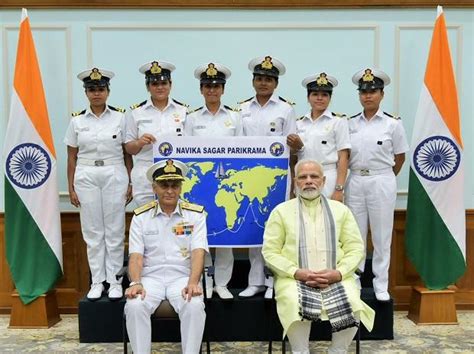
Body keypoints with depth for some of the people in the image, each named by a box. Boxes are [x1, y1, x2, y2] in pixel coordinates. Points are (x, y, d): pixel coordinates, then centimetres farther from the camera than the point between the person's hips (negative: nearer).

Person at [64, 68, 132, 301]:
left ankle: (115, 281, 14)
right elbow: (72, 157, 7)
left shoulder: (120, 117, 2)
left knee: (115, 231, 3)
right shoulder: (77, 121, 5)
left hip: (114, 176, -1)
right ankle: (97, 281, 17)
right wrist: (71, 188, 4)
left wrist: (130, 183, -2)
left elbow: (127, 153, 3)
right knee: (92, 232, 6)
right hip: (86, 178, 1)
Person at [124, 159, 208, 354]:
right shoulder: (140, 216, 5)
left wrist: (192, 283, -23)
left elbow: (198, 252, -7)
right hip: (151, 277, 1)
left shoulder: (195, 214, 2)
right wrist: (136, 283, -19)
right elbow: (136, 255, -1)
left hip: (183, 277, -1)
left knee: (195, 306, -30)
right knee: (134, 306, -28)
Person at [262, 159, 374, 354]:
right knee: (296, 305, -33)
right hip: (294, 278, -2)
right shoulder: (281, 211, 8)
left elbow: (355, 247, 8)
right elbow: (270, 251, 2)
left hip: (335, 278, 2)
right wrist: (296, 272, -13)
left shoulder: (341, 210, 14)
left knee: (352, 305, -26)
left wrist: (339, 272, -10)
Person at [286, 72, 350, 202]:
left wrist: (339, 189, -12)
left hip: (328, 180, -3)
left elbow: (343, 157, -4)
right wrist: (296, 147, -6)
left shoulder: (338, 121, 1)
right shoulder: (300, 123, 11)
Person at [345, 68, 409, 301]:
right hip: (355, 182, 2)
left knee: (381, 236, 5)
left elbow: (400, 157, 6)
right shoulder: (350, 124, 6)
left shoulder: (393, 123, -2)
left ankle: (380, 285, 16)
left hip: (382, 182, -2)